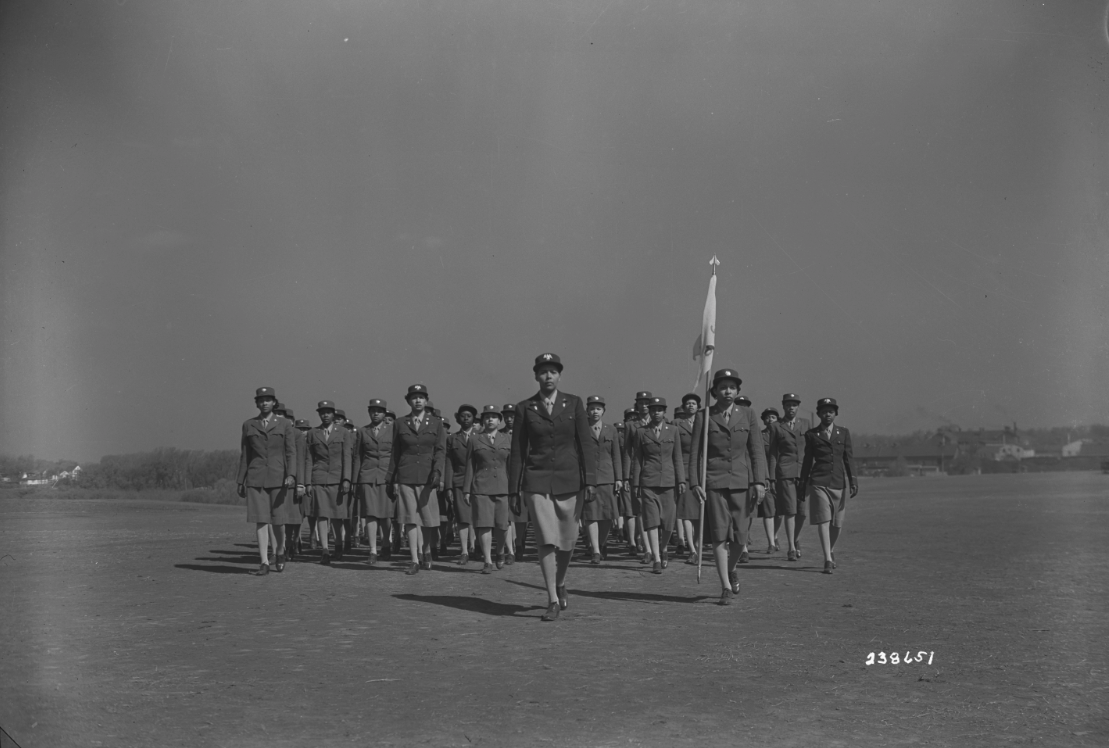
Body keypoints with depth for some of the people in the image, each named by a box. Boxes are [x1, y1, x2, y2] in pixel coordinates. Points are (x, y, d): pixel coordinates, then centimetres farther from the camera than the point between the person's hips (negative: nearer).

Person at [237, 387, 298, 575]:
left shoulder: (284, 424, 4)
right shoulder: (248, 425, 8)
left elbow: (291, 452, -1)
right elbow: (244, 455, 10)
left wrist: (291, 475, -15)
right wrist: (240, 481, 8)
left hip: (278, 477, -1)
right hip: (255, 479, 1)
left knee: (279, 520, 3)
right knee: (260, 520, -4)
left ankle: (280, 552, 30)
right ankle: (264, 562, -2)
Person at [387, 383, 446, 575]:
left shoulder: (436, 423, 6)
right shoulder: (400, 423, 8)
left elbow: (440, 450, -1)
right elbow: (395, 453, 11)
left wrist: (437, 473, -15)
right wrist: (392, 479, 8)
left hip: (428, 476, 0)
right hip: (406, 476, 1)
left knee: (430, 520, 2)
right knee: (410, 519, -1)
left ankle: (427, 550, 26)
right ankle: (415, 560, 3)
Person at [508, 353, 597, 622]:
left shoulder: (574, 403, 3)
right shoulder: (525, 408, 3)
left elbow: (584, 444, 1)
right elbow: (518, 451, 5)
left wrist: (590, 480, -5)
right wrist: (514, 489, 3)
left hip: (569, 480, 1)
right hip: (537, 481, -1)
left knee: (567, 540, 7)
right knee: (547, 540, -8)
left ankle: (560, 583, 35)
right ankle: (553, 601, -2)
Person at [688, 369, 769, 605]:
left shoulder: (747, 415, 7)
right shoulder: (704, 416, 2)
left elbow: (757, 451, 5)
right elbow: (695, 452, 2)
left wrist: (759, 482, -4)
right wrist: (695, 483, -6)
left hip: (741, 481, 2)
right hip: (714, 481, -2)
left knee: (739, 536, 3)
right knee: (719, 535, -6)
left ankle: (731, 570, 33)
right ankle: (726, 587, 1)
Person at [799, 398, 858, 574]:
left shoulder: (844, 433, 10)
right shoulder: (811, 434, 5)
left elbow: (849, 458, 8)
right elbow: (807, 460, 10)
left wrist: (853, 480, -1)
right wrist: (803, 484, 11)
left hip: (839, 482, 2)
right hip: (818, 482, -2)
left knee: (837, 523, 8)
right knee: (823, 520, -10)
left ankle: (831, 550, 33)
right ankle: (828, 560, -11)